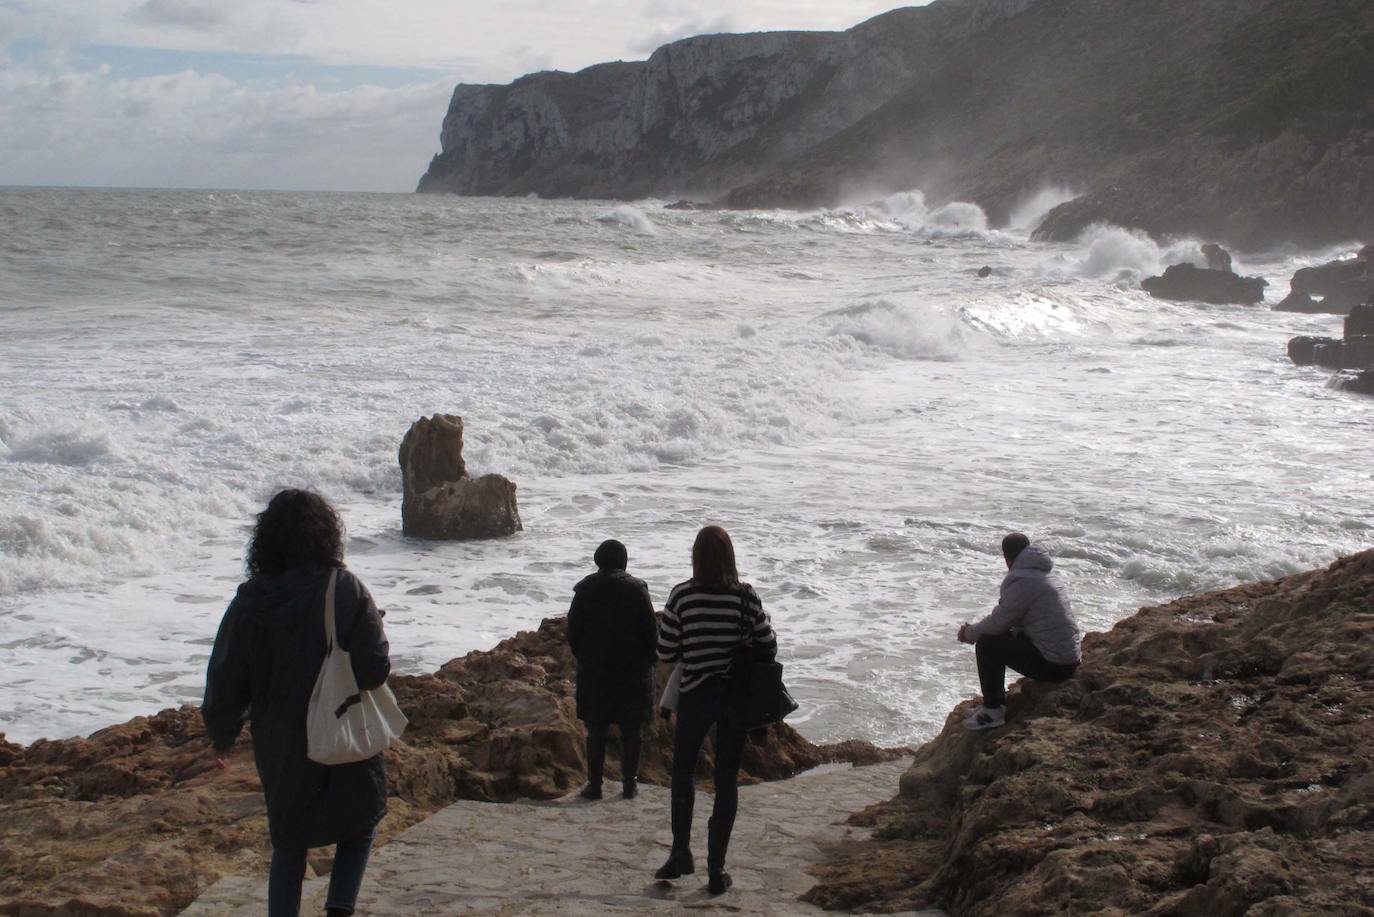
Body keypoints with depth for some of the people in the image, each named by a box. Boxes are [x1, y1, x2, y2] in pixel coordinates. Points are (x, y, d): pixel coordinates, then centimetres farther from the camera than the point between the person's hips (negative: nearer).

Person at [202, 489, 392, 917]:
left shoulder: (249, 602, -8)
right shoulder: (345, 590, -17)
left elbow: (225, 684, -4)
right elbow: (375, 670, -17)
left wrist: (222, 733, 14)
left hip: (278, 750, 3)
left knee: (288, 845, 19)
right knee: (360, 825, 19)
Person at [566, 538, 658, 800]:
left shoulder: (585, 590, -2)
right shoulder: (636, 589, -7)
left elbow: (572, 632, 1)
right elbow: (651, 630, -7)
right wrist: (646, 661, 6)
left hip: (594, 672, 1)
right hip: (633, 672, -1)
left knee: (596, 731, 7)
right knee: (631, 732, 7)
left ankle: (594, 784, 8)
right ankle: (629, 784, 9)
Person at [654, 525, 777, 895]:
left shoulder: (682, 595, -11)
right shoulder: (745, 596, -8)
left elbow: (665, 652, -7)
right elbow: (768, 647, -3)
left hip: (695, 695, -1)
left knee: (682, 771, 19)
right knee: (727, 780, 9)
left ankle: (681, 851, 8)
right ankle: (716, 870, 9)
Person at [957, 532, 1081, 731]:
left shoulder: (1022, 581, -17)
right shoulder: (1046, 573, 14)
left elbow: (998, 621, -14)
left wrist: (969, 633, 4)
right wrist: (975, 629, 16)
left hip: (1053, 665, -10)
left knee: (986, 644, -9)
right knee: (1000, 638, 22)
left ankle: (992, 711, -1)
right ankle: (997, 699, 33)